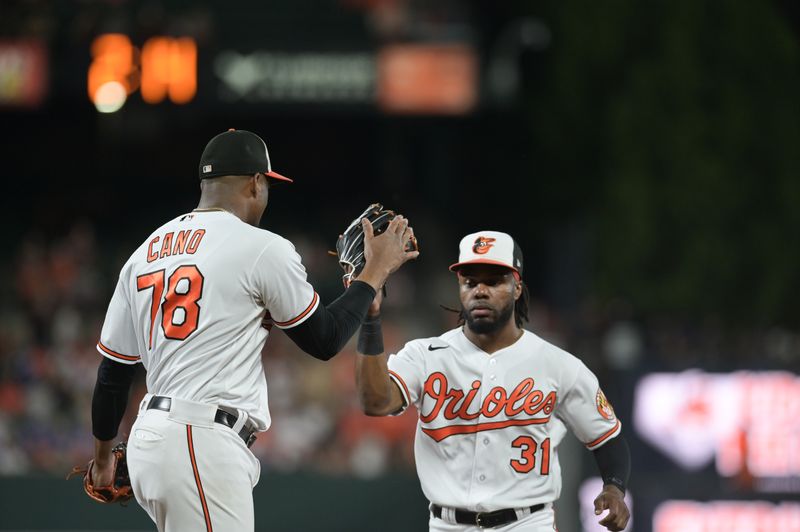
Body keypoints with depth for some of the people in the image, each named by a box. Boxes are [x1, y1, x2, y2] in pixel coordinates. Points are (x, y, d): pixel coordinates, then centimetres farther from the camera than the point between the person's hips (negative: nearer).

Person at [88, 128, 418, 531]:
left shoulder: (145, 252, 15)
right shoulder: (261, 248, -4)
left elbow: (112, 371, 18)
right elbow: (325, 339, 6)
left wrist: (103, 457, 30)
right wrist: (376, 271, 18)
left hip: (149, 438, 8)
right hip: (203, 444, -8)